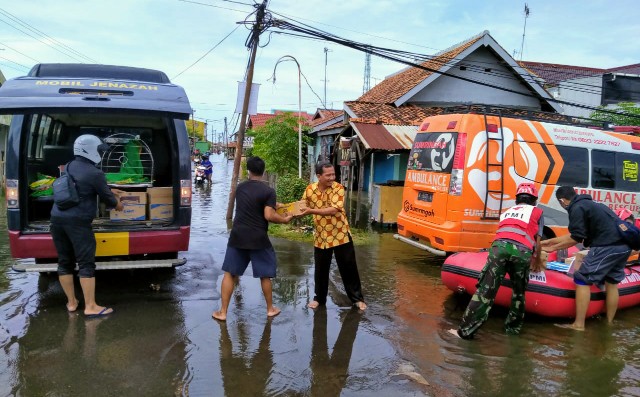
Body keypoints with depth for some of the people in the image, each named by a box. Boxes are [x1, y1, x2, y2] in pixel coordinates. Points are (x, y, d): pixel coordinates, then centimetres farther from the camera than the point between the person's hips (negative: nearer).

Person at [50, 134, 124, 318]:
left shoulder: (69, 166, 13)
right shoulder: (95, 173, -11)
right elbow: (107, 197, 0)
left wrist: (111, 192, 33)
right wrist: (118, 204, 21)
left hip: (57, 218, 8)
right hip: (78, 221, -8)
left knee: (65, 262, 12)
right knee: (86, 264, -4)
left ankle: (71, 302, 22)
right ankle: (90, 307, -1)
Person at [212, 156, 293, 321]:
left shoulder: (240, 187, 9)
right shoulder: (268, 191, -8)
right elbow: (269, 216, -16)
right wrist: (285, 219, 0)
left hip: (238, 236, 3)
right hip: (258, 238, -3)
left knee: (230, 273, 10)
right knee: (264, 275, 12)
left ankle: (222, 312, 12)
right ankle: (270, 309, 25)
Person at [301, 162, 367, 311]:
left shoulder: (338, 188, -14)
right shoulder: (310, 190, -5)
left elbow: (334, 210, -26)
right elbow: (302, 208, 9)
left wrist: (312, 211, -29)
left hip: (340, 235, -2)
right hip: (321, 237, 2)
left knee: (349, 268, 6)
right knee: (321, 269, 13)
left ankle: (357, 298, 21)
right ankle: (319, 298, 31)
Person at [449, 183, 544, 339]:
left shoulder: (507, 212, 37)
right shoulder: (537, 212, 28)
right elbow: (537, 242, 22)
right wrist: (537, 261, 40)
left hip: (500, 246, 1)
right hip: (522, 251, -1)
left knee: (485, 290, -3)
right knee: (519, 292, 22)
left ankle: (465, 330, -7)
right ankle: (513, 327, 28)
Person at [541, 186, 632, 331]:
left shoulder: (577, 208, -5)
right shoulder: (588, 204, 25)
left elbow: (576, 238, -9)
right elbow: (576, 235, 28)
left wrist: (553, 248, 2)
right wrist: (549, 241, 31)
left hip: (607, 247, -10)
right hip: (624, 246, 10)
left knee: (582, 280, -3)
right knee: (612, 282, 20)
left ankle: (579, 325, -3)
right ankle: (609, 323, 28)